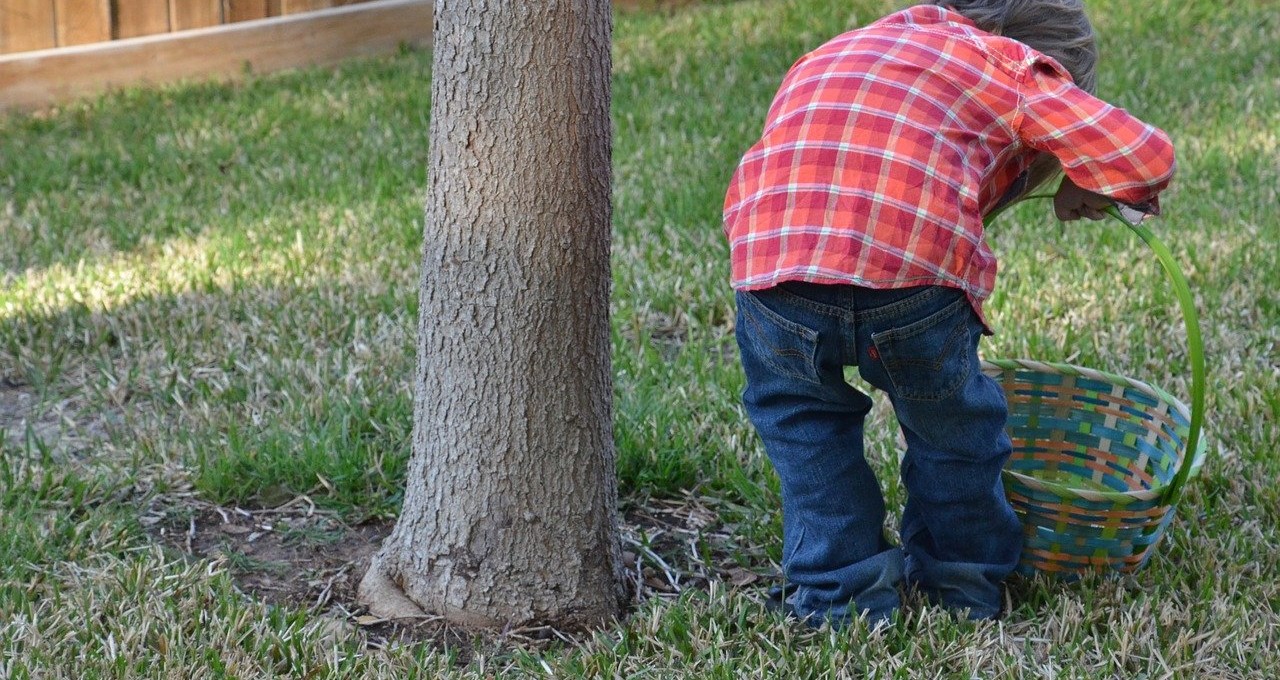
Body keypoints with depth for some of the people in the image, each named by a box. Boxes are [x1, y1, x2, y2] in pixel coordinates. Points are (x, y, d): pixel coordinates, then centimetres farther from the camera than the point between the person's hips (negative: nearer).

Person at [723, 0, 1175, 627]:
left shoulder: (826, 59, 36)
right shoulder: (1011, 64, 21)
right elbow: (1145, 157, 13)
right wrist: (1084, 187, 35)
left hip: (771, 269, 3)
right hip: (917, 275, -3)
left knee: (799, 412, 31)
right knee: (949, 414, 26)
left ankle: (839, 591, 29)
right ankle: (963, 582, 40)